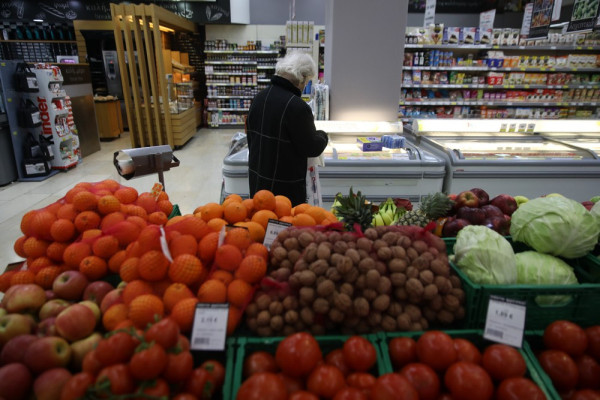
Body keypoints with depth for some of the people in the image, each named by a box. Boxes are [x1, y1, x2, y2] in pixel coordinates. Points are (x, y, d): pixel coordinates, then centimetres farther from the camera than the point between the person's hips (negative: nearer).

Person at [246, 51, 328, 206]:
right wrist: (322, 136, 7)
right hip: (285, 186, -8)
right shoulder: (296, 106, -23)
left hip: (257, 180, 8)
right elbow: (312, 148, -14)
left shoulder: (260, 97, 3)